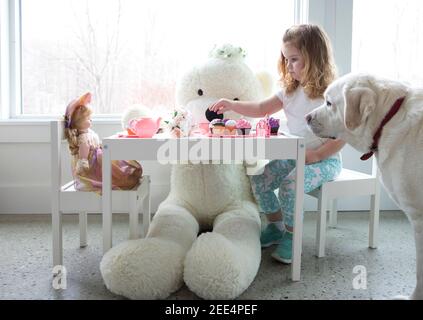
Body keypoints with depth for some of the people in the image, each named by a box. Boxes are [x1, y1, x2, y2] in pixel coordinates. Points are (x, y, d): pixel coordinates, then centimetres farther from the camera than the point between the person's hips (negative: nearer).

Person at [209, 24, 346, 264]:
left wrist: (316, 155, -23)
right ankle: (275, 227, 13)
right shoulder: (291, 91, 9)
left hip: (325, 159, -7)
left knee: (290, 185, -30)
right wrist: (232, 105, -2)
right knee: (259, 179, -6)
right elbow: (262, 109, 11)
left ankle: (291, 235, -8)